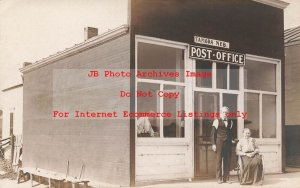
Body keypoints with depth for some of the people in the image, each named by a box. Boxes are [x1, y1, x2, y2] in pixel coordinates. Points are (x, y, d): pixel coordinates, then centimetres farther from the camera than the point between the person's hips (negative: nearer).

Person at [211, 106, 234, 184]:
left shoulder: (230, 122, 16)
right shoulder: (217, 121, 3)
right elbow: (213, 133, 0)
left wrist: (231, 140, 9)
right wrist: (213, 144, -7)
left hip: (228, 143, 4)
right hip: (219, 141, -4)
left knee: (227, 160, 2)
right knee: (219, 160, -3)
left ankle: (226, 178, 8)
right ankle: (219, 178, 2)